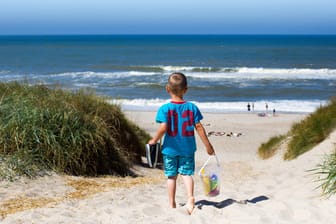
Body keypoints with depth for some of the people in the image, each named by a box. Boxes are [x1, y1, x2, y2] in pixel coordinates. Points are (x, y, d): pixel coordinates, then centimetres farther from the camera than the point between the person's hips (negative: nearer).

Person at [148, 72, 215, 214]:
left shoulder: (165, 108, -11)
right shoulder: (192, 107, -4)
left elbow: (163, 128, -18)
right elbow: (199, 127, -4)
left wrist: (154, 141, -1)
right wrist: (208, 145, 4)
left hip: (170, 148, -1)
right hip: (188, 148, 1)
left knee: (171, 176, 11)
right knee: (187, 173, 9)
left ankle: (172, 203, 18)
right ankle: (190, 196, -14)